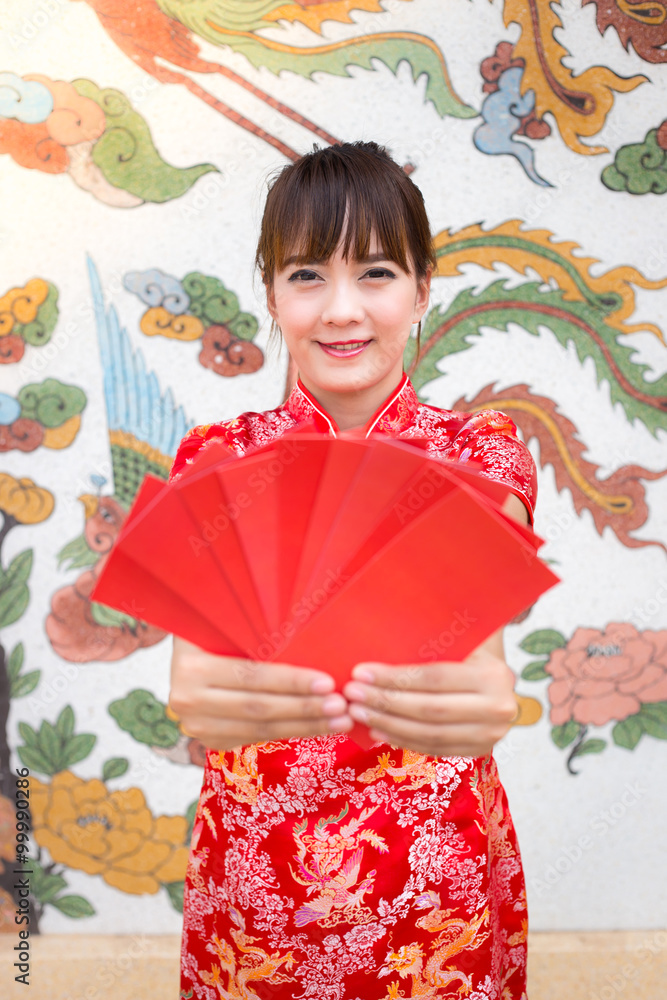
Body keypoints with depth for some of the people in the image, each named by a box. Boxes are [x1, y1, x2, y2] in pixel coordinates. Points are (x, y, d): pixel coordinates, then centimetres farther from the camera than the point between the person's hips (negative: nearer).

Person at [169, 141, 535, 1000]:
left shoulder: (478, 454, -5)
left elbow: (479, 631, -23)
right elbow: (197, 654, -20)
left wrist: (472, 693, -46)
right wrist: (208, 697, -43)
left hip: (436, 864, 0)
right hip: (254, 860, 1)